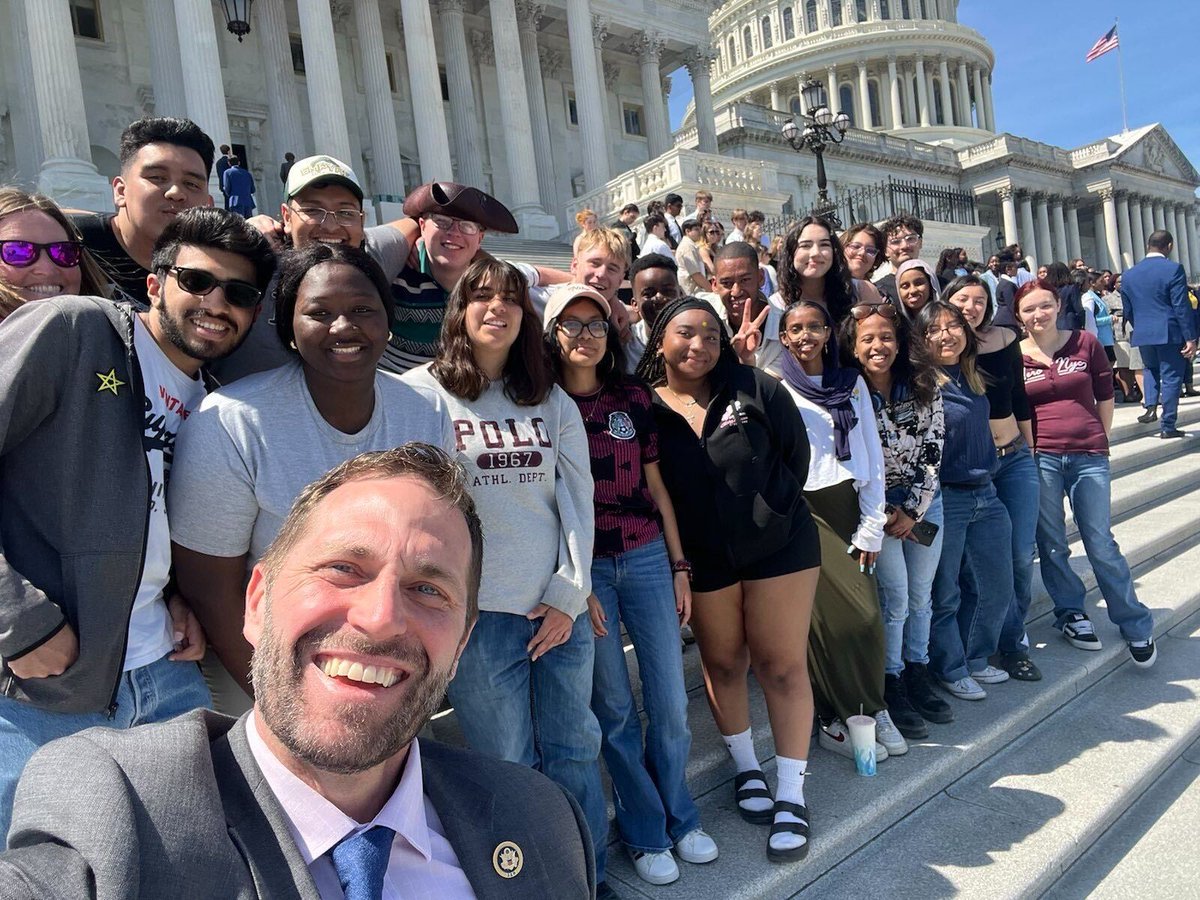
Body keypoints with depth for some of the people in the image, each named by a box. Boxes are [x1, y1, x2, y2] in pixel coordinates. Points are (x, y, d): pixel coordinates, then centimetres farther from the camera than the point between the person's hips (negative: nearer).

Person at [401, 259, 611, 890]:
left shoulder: (553, 401, 9)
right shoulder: (422, 393, -1)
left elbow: (579, 500, 6)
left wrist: (568, 595, -1)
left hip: (560, 607, 3)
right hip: (479, 608, -3)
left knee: (574, 748, 13)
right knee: (508, 765, 6)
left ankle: (588, 878, 33)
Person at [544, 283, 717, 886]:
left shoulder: (634, 398, 5)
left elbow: (655, 487, 9)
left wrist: (679, 567, 7)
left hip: (647, 558, 3)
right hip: (583, 567, -2)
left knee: (669, 696, 8)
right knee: (614, 705, 7)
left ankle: (679, 817, 31)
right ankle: (645, 831, 27)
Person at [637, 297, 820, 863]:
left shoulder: (755, 388, -6)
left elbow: (795, 453, -2)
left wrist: (772, 513, -8)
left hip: (779, 544, 0)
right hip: (701, 558, 1)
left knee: (782, 664, 3)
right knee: (722, 662, 14)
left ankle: (791, 796, 16)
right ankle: (747, 769, 36)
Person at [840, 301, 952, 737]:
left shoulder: (924, 387, -4)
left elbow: (932, 451, -3)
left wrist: (914, 510, -8)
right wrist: (886, 513, -10)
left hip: (923, 504, 4)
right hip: (877, 507, -3)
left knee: (920, 596, 11)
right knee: (895, 600, -3)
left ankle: (918, 674, 28)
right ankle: (892, 686, 13)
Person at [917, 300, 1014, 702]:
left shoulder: (973, 378, 8)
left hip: (985, 494, 8)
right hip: (946, 499, -7)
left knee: (998, 586, 15)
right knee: (945, 594, 5)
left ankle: (975, 659, 35)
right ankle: (951, 671, 25)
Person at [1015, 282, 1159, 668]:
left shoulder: (1085, 343, 3)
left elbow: (1106, 397, 11)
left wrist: (1099, 440, 9)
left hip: (1089, 457, 0)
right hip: (1040, 459, 0)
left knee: (1101, 545, 2)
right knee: (1052, 546, 9)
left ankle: (1137, 627, 18)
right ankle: (1071, 613, 28)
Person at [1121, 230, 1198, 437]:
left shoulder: (1128, 275, 4)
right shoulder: (1173, 270, -11)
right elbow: (1182, 307, -12)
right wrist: (1190, 338, -8)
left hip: (1142, 335, 4)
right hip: (1170, 334, -4)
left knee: (1150, 368, 26)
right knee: (1171, 377, 3)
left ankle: (1150, 407, 8)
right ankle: (1167, 426, 6)